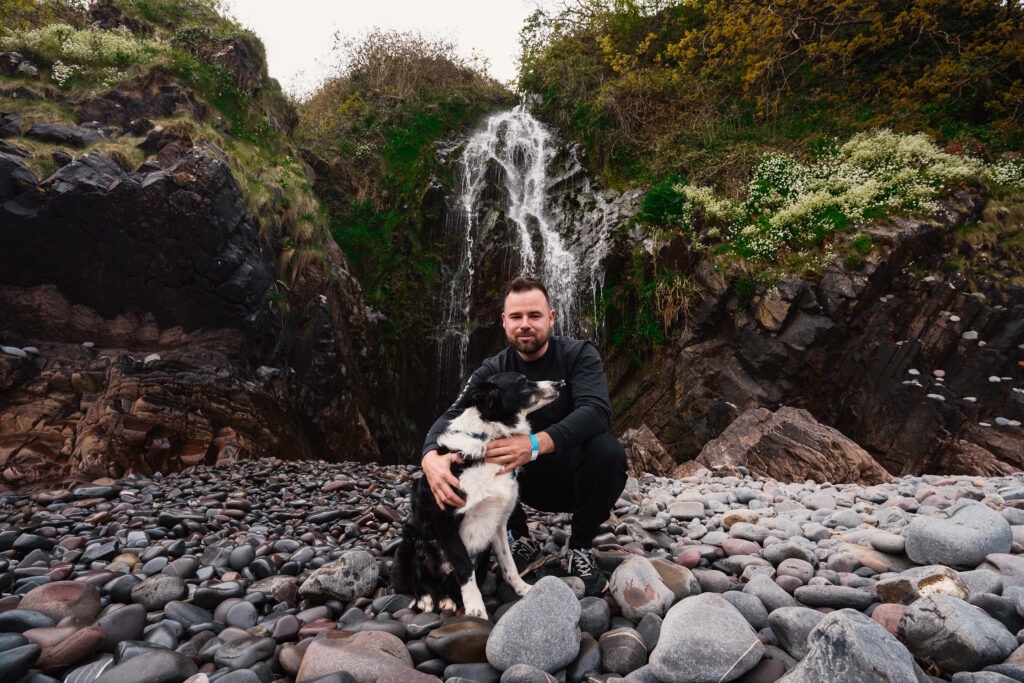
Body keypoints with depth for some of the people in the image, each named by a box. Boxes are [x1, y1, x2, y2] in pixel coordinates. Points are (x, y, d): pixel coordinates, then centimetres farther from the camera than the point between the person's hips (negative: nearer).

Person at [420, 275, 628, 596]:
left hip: (574, 476, -2)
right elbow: (452, 416, -18)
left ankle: (580, 547, -7)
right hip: (530, 481, 2)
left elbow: (596, 411, -30)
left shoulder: (579, 354, -12)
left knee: (607, 450, -34)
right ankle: (522, 543, -3)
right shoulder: (493, 370, -5)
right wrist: (431, 457, -42)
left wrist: (536, 443, -47)